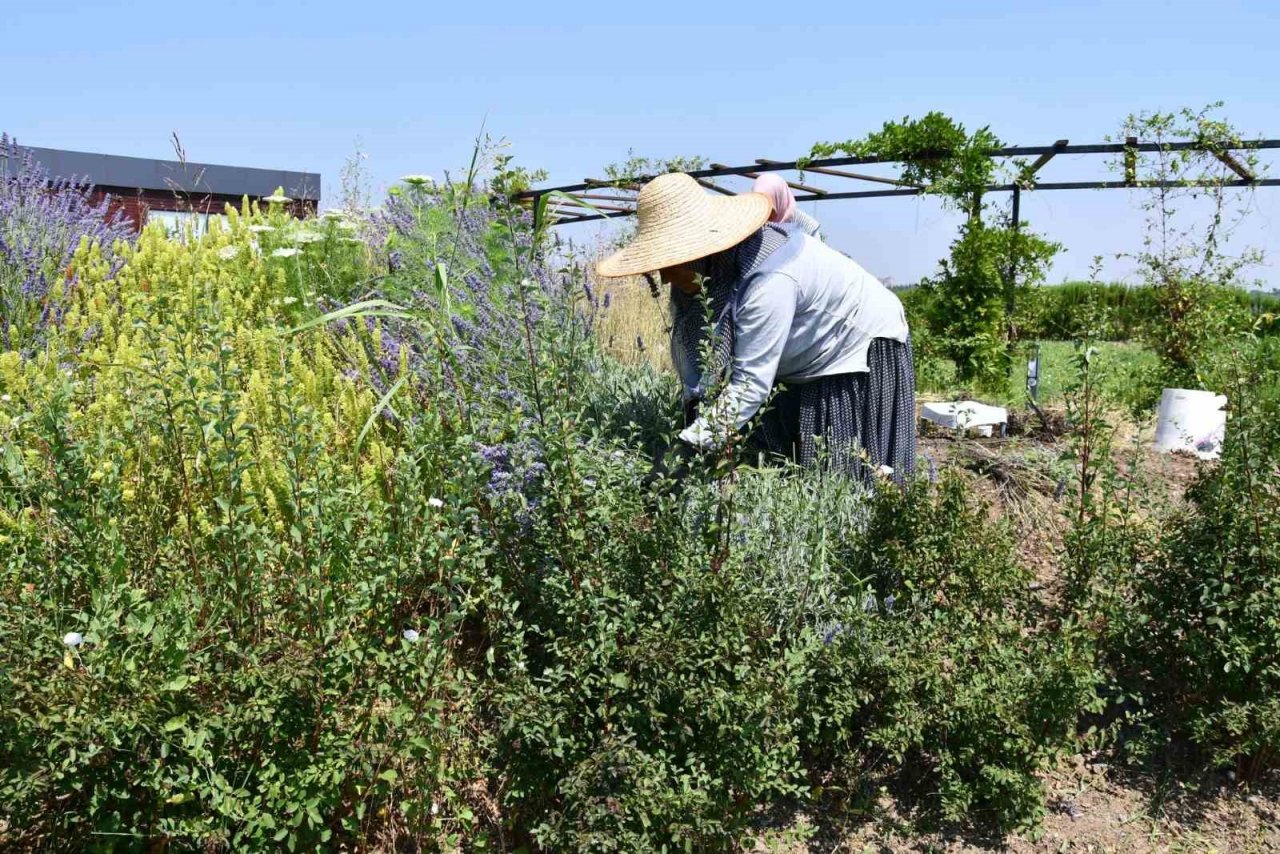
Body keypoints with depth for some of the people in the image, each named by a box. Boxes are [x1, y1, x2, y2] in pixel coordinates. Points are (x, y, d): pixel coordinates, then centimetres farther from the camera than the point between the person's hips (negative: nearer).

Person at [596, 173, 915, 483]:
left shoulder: (768, 281, -37)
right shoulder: (704, 269, -12)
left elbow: (750, 385, -37)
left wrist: (689, 447, -39)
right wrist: (694, 418, -23)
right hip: (803, 367, 8)